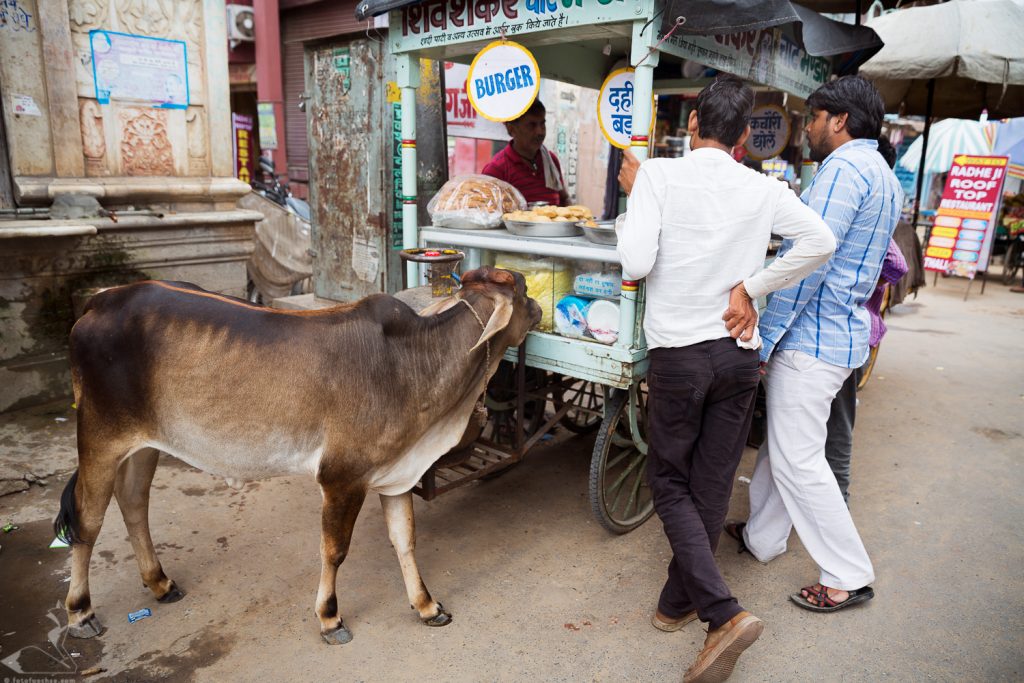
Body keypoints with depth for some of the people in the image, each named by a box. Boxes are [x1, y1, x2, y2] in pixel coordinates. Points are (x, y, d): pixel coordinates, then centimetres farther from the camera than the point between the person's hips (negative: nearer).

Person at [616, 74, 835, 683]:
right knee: (712, 485, 14)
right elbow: (821, 241, -6)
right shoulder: (762, 189, 1)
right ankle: (677, 603, 30)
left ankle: (723, 612, -3)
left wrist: (634, 195, -1)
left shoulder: (658, 174, -9)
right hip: (739, 353, 4)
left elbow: (636, 263, -17)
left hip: (678, 353, -3)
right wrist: (751, 286, -1)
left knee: (670, 482, 11)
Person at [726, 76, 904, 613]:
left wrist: (765, 339, -18)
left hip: (812, 337, -11)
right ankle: (762, 536, 33)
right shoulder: (885, 177, 19)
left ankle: (849, 577, 9)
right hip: (845, 332, 11)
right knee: (780, 442, 19)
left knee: (797, 459, -3)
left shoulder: (844, 168, -15)